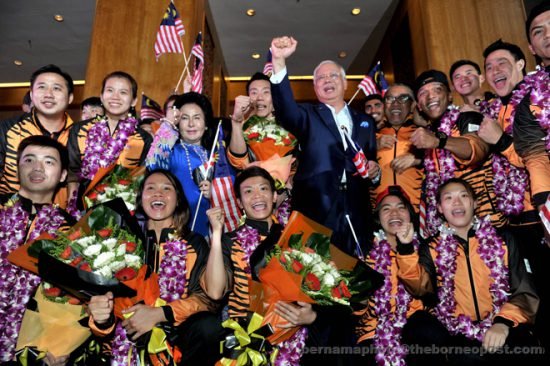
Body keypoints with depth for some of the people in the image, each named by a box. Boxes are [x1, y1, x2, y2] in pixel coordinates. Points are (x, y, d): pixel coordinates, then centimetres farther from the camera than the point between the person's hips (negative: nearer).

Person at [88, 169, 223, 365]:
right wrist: (101, 316, -20)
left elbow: (206, 297, -5)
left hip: (177, 333, -1)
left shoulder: (194, 244, 7)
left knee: (207, 325, -30)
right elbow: (113, 294, 2)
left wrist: (159, 314, -18)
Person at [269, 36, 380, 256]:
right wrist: (279, 61, -26)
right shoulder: (308, 116, 8)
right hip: (316, 215, -3)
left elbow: (372, 162, 22)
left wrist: (374, 171, -2)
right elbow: (285, 107, -14)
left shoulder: (365, 122, 18)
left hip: (356, 216, 3)